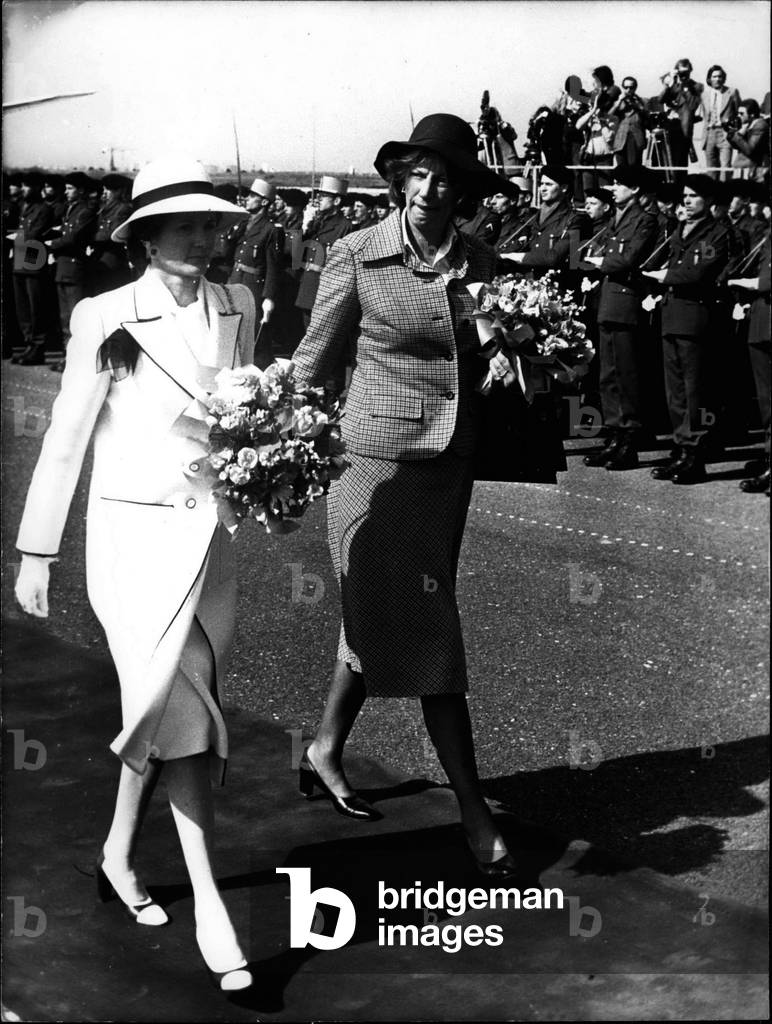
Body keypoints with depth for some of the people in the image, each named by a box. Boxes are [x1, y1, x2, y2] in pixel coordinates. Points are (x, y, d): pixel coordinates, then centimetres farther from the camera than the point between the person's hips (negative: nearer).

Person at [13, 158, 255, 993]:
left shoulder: (237, 308, 4)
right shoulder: (104, 318, -8)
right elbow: (65, 440, -4)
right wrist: (35, 553, -2)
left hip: (209, 536, 5)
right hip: (133, 531, -4)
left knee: (160, 711, 13)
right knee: (181, 714, -10)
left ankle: (118, 857, 35)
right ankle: (208, 907, -5)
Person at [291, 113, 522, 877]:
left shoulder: (479, 262, 5)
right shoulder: (358, 256, -7)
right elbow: (314, 358, -1)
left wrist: (503, 365, -4)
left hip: (452, 462, 5)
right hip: (380, 457, -5)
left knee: (377, 617, 17)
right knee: (425, 630, -6)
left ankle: (325, 751, 37)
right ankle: (475, 813, 0)